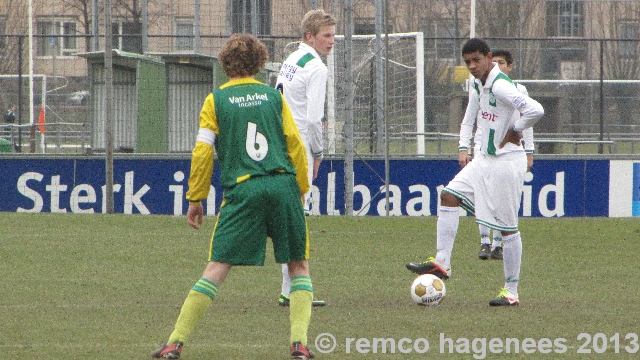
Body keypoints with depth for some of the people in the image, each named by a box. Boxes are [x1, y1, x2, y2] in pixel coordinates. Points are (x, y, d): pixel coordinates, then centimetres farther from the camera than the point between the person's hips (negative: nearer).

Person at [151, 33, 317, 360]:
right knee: (298, 265, 13)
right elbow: (295, 144, 8)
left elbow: (203, 152, 1)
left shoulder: (216, 100, 7)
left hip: (242, 190, -1)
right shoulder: (273, 96, 12)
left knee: (217, 267, 1)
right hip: (283, 185, 1)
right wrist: (301, 191, 16)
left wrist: (195, 199, 8)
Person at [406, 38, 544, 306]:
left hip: (507, 162, -9)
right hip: (484, 158, 9)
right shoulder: (479, 83, 8)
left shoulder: (501, 86, -22)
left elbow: (535, 110, -34)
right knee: (449, 195, 0)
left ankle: (511, 291, 4)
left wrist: (514, 131, -17)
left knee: (507, 226, -3)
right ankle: (441, 263, 1)